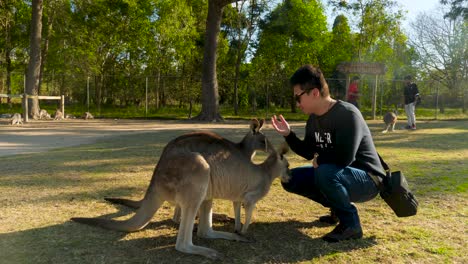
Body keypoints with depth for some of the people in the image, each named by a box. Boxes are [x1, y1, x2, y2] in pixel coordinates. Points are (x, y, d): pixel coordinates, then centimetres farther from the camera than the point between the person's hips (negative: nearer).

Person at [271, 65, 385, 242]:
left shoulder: (347, 114, -25)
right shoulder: (314, 118, 2)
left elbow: (344, 158, -34)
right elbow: (309, 152, 10)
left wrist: (320, 159, -14)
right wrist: (288, 134, -3)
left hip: (367, 179, -8)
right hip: (334, 174, 9)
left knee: (325, 173, -37)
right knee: (290, 179, 3)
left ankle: (350, 224, -14)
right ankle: (338, 207, 12)